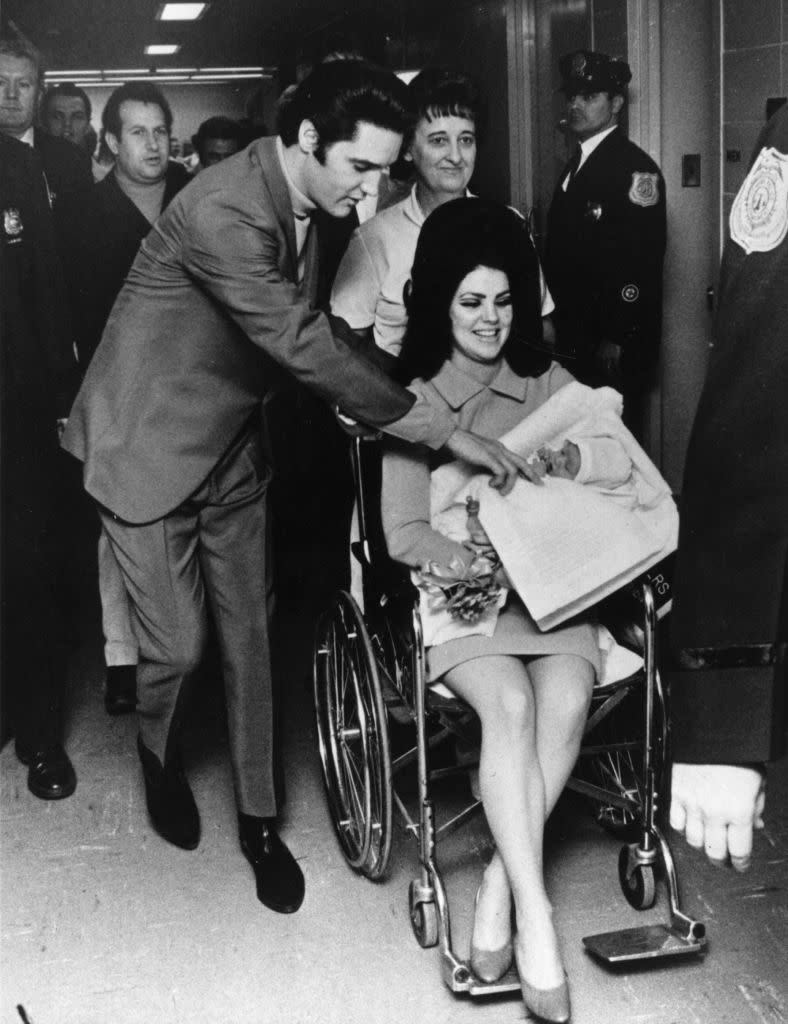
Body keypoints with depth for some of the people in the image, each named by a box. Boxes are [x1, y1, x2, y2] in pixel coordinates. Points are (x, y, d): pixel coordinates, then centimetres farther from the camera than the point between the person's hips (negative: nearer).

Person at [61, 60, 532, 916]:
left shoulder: (297, 205, -2)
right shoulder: (222, 212, -29)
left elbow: (314, 329, 10)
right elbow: (304, 348, -33)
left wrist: (396, 398, -2)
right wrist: (446, 432, -30)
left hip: (231, 444, 7)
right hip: (152, 446, -7)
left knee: (247, 635, 7)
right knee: (177, 644, -1)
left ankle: (259, 819, 21)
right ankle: (160, 761, 32)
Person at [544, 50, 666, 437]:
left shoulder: (635, 169, -11)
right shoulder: (575, 165, 17)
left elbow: (641, 259, -18)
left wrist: (617, 340, -20)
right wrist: (556, 325, 12)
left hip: (615, 348, -8)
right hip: (574, 339, 8)